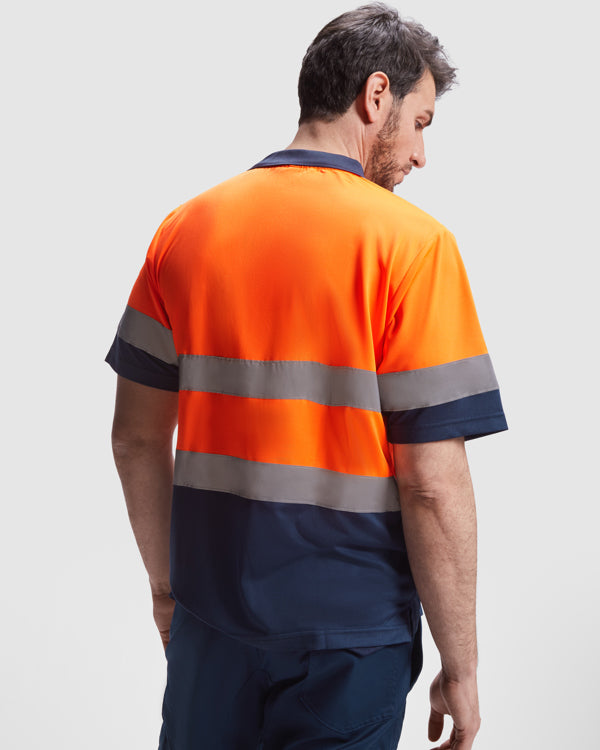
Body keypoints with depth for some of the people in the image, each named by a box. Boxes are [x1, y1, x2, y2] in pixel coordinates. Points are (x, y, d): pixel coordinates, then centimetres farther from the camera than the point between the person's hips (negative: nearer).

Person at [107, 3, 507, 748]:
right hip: (350, 633, -4)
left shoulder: (185, 228, 2)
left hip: (211, 617, 4)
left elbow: (136, 438, 5)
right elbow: (431, 485, -16)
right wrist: (460, 667, -6)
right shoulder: (410, 242, -13)